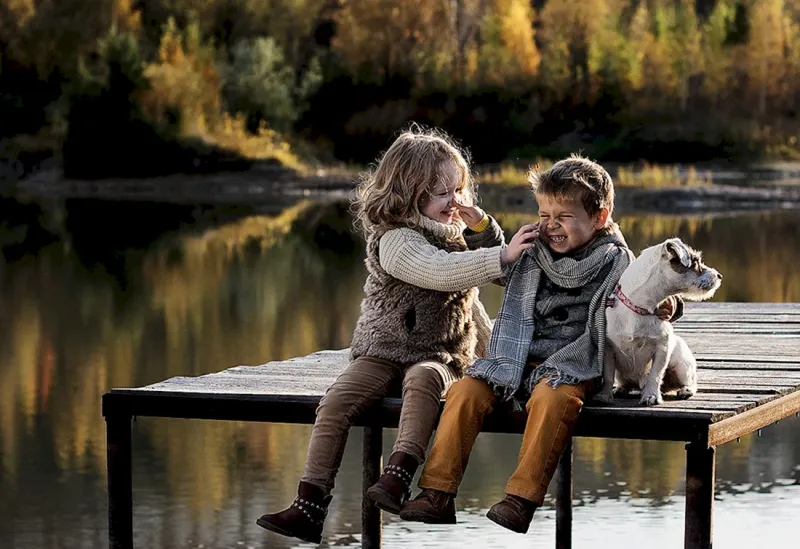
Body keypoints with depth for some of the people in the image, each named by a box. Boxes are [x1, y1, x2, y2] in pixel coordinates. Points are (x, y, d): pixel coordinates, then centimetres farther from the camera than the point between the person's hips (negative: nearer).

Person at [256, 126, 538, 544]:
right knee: (337, 401, -26)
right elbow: (440, 272, -28)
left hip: (439, 356, 3)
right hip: (383, 351, -3)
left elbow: (468, 299, 25)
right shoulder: (395, 240, -10)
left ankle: (397, 477, -50)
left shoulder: (457, 236, 13)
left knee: (422, 380, -35)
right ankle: (309, 506, -26)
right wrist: (502, 255, -32)